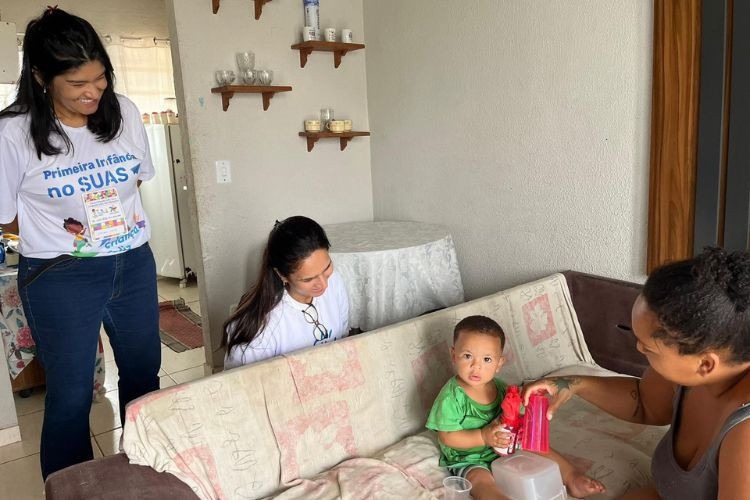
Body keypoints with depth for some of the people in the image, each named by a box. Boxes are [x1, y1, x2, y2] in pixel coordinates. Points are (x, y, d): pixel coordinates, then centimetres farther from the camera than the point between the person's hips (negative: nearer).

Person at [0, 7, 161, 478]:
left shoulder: (124, 112, -4)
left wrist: (123, 216, 3)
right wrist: (61, 229, -11)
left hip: (134, 264, 5)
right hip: (61, 278, -4)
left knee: (144, 377, 18)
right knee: (71, 396, 5)